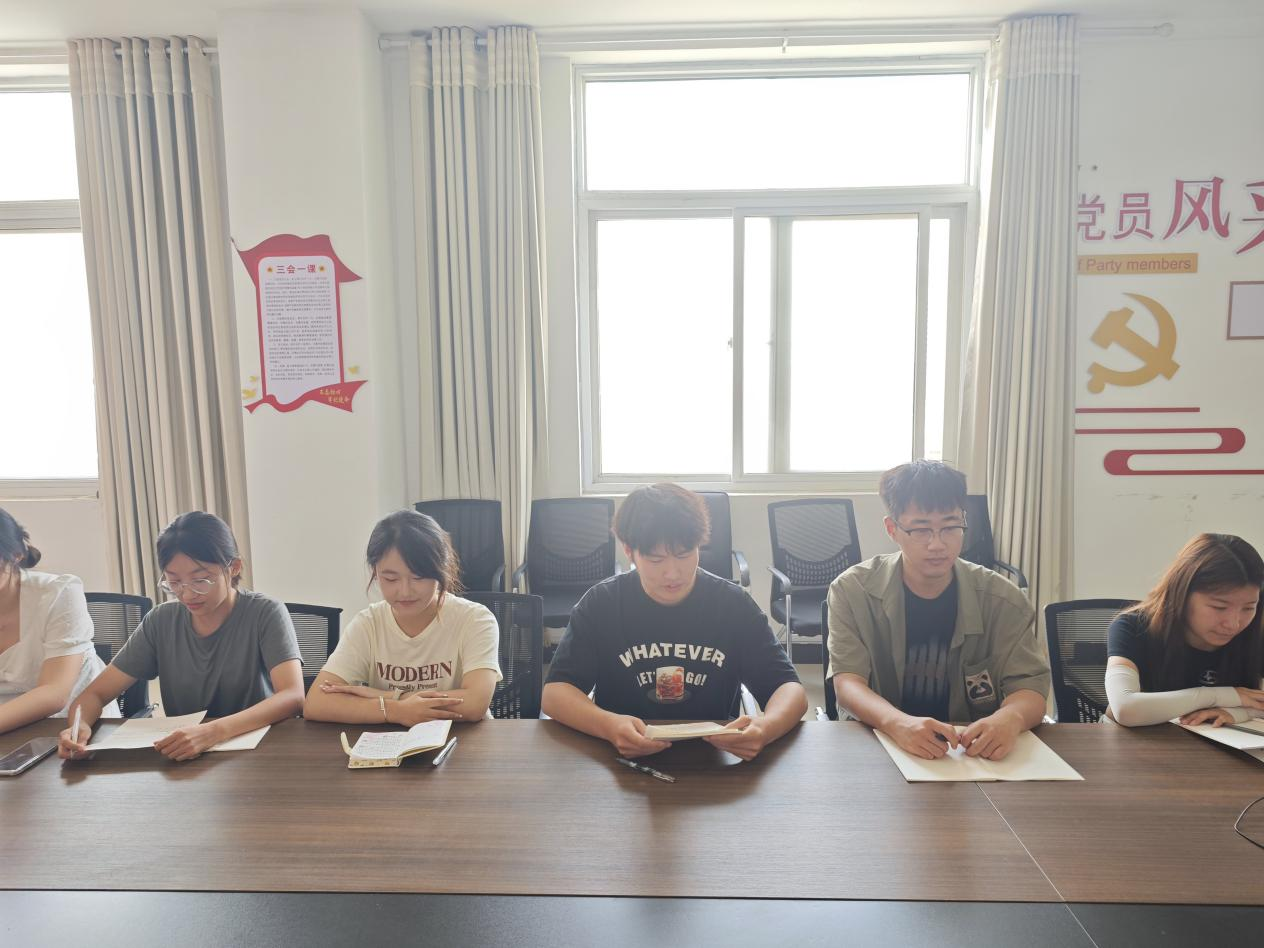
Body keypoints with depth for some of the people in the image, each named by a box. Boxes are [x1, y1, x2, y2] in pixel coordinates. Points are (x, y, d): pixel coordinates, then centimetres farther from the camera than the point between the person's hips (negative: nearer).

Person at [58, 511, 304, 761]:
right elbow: (96, 693, 4)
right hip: (181, 761, 4)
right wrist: (81, 724, -20)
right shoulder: (161, 621, 1)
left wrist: (215, 731, -39)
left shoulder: (265, 614, -12)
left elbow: (293, 696, -24)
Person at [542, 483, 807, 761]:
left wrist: (767, 727, -29)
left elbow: (790, 689, -5)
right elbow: (554, 693, -10)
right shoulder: (601, 603, -5)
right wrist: (610, 726, -31)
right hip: (623, 758, -1)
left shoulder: (733, 604, -3)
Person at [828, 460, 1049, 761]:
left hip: (973, 750, 3)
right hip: (877, 744, -3)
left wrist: (1010, 717, -30)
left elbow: (1029, 686, -6)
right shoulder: (853, 591, -6)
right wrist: (897, 723, -35)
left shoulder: (1002, 600, -1)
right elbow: (847, 682, -14)